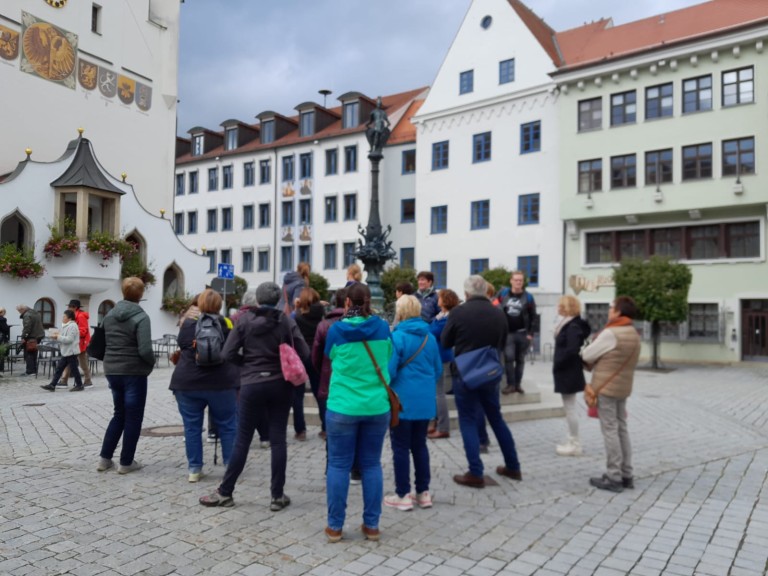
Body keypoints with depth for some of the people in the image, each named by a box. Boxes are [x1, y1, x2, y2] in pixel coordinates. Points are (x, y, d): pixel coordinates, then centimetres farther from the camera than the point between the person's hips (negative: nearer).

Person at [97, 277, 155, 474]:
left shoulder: (109, 315, 7)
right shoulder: (141, 317, -15)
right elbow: (145, 350, -21)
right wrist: (152, 363, -3)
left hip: (112, 371, 6)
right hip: (133, 372, -6)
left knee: (119, 414, 20)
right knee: (133, 417, 6)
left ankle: (105, 458, 20)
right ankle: (126, 462, 11)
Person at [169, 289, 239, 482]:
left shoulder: (187, 324, 1)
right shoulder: (226, 324, -3)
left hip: (187, 383, 1)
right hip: (221, 383, -1)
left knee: (192, 427, 10)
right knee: (228, 426, 10)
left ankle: (194, 470, 13)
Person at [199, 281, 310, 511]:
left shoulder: (244, 320, -3)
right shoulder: (286, 321, -3)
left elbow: (228, 355, -4)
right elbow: (304, 354, -6)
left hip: (252, 385, 0)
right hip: (280, 384, 0)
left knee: (242, 440, 7)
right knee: (278, 439, 6)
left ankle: (225, 492, 18)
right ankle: (277, 496, 12)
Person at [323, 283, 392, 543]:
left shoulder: (336, 330, -7)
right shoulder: (382, 328, -1)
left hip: (342, 407, -2)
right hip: (377, 406, 2)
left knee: (339, 465, 8)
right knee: (371, 465, 11)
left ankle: (335, 526, 15)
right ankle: (371, 525, 18)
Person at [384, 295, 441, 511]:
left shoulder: (397, 337, -14)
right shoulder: (430, 337, 5)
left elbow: (389, 371, -17)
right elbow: (438, 370, 11)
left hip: (402, 401, -6)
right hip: (425, 401, 6)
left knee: (401, 448, 5)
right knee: (420, 445, 16)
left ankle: (403, 496, 13)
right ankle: (423, 493, 22)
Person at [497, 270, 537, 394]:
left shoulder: (528, 297, 0)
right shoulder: (503, 294, 1)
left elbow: (533, 316, 1)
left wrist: (530, 333, -5)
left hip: (522, 333, 0)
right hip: (507, 332, 0)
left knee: (520, 359, 8)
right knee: (509, 357, -10)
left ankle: (518, 384, 17)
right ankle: (510, 384, -2)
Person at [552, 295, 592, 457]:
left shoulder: (573, 327, -18)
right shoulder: (567, 325, 12)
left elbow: (572, 351, -27)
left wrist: (556, 364, -17)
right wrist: (557, 364, 8)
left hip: (569, 372, -10)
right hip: (566, 372, 10)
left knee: (570, 408, -2)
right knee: (569, 408, 16)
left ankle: (575, 444, 7)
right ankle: (572, 441, 24)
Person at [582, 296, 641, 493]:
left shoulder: (611, 333, -18)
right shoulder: (634, 334, 11)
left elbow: (586, 355, -11)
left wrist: (595, 362, 9)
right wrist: (599, 361, 7)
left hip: (606, 388, -8)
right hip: (623, 388, 8)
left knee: (610, 431, -3)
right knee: (621, 429, 13)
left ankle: (613, 478, 2)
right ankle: (626, 475, 19)